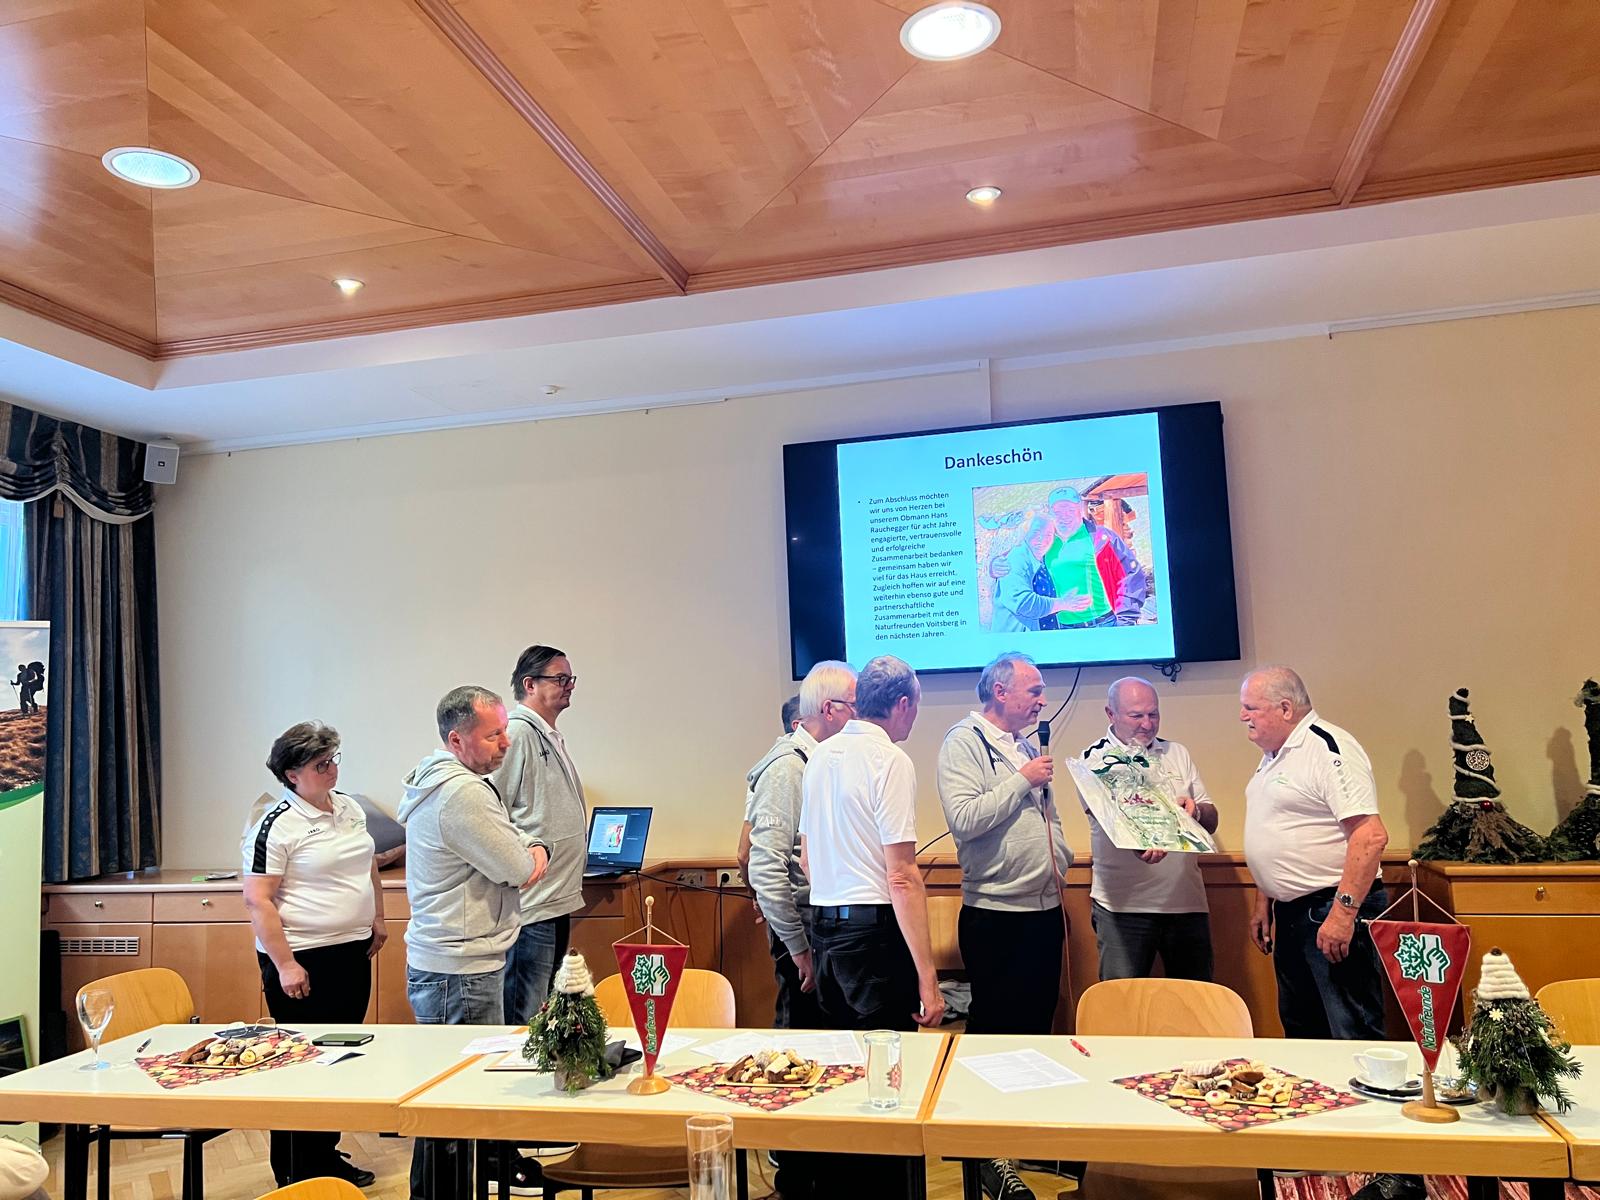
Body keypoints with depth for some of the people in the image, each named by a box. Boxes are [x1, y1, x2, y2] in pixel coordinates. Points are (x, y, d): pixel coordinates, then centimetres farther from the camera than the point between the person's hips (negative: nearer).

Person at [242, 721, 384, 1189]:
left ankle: (326, 1153, 29)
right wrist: (284, 964, -19)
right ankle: (294, 1171, 18)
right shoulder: (276, 825, -14)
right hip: (304, 961, -7)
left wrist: (377, 919, 15)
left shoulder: (350, 808, 8)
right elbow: (257, 901, -16)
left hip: (353, 952, 7)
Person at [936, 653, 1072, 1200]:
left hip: (1044, 910, 8)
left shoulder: (1027, 746, 14)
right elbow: (964, 818, -25)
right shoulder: (964, 743, -11)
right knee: (995, 1029, 1)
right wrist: (1021, 780, -18)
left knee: (1038, 1022, 13)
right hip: (995, 914, -8)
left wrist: (1059, 881, 19)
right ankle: (990, 1154, 13)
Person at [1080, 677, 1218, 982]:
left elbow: (1211, 821, 14)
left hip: (1186, 901, 4)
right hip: (1124, 907, -4)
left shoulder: (1177, 753, 12)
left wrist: (1196, 810, -10)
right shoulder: (1096, 759, -2)